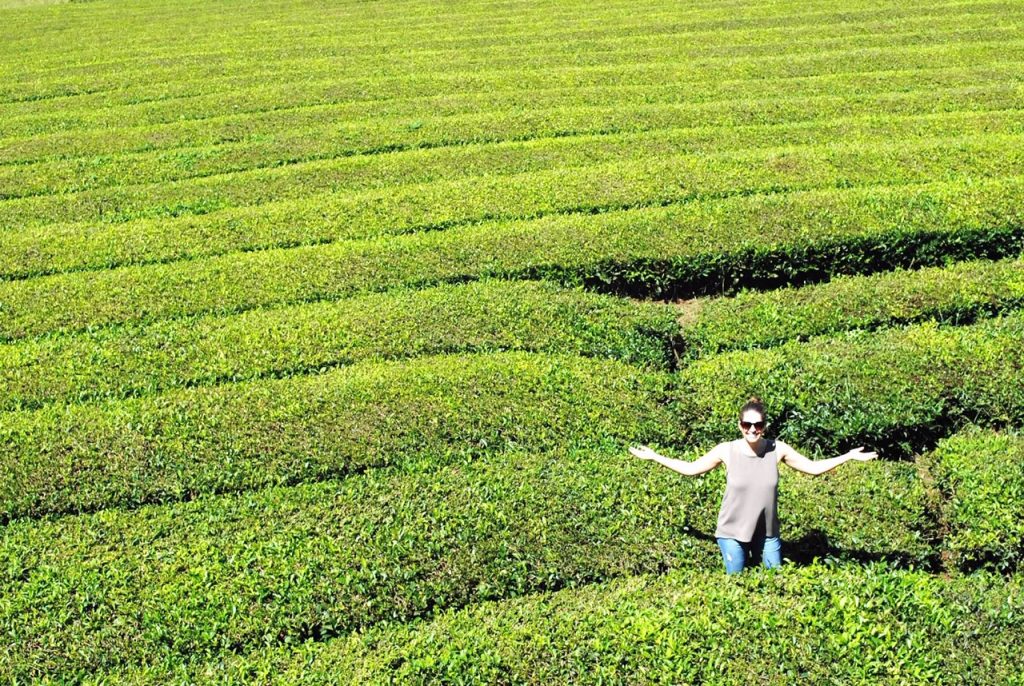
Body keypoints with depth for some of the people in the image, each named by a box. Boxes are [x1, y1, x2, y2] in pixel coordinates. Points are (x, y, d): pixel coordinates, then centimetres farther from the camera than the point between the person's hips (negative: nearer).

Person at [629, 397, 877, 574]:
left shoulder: (777, 450, -10)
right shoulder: (726, 451, -13)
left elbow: (813, 467, 0)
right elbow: (691, 468, -1)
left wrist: (849, 456, -5)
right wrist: (654, 457, -3)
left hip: (768, 533, 2)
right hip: (732, 533, -1)